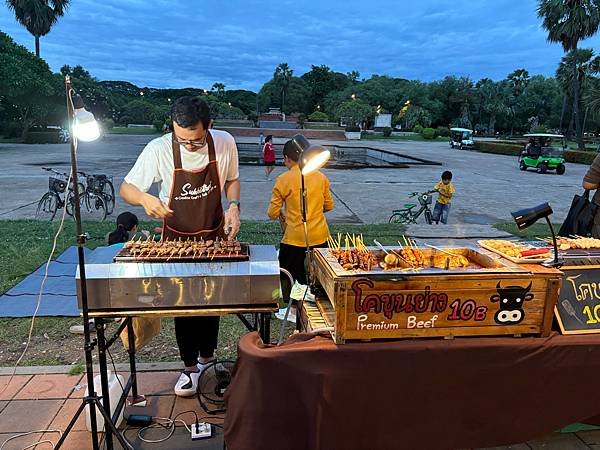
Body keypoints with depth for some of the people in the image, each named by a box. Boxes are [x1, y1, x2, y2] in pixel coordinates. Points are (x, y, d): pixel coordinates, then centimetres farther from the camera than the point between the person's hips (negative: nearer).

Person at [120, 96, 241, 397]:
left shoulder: (225, 143, -16)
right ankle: (190, 366, 28)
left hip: (215, 234, 2)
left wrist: (234, 206, -16)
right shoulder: (158, 149, -22)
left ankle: (207, 356, 39)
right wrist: (144, 198, -36)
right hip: (177, 238, -1)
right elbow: (126, 188, -14)